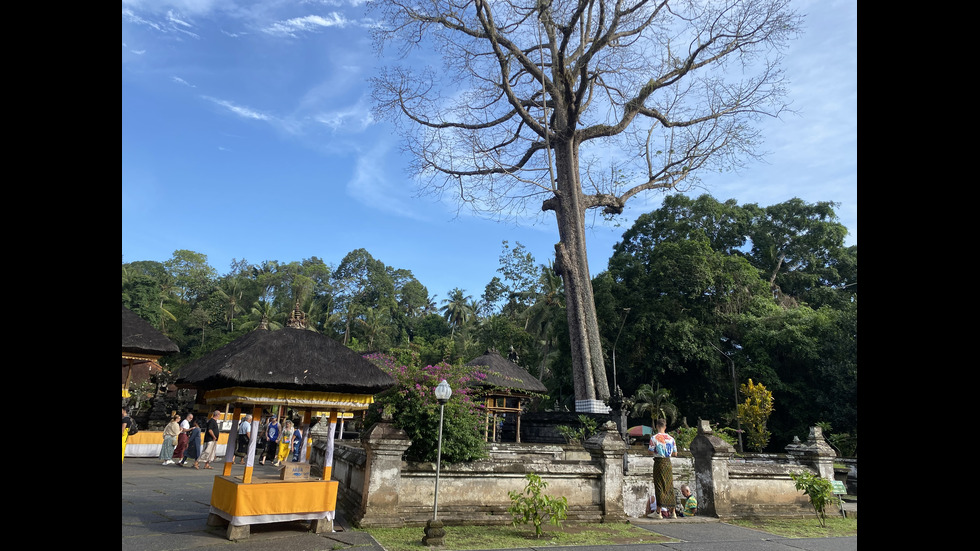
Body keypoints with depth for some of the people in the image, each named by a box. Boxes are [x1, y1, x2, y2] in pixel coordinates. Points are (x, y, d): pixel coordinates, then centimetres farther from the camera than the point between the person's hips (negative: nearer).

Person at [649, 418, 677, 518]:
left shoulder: (654, 438, -10)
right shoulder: (671, 438, 3)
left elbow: (651, 452, -10)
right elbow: (675, 453, 8)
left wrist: (650, 440, 3)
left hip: (659, 462, -4)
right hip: (668, 462, 4)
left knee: (660, 486, 1)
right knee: (669, 485, 11)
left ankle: (663, 509, -2)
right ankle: (670, 509, 15)